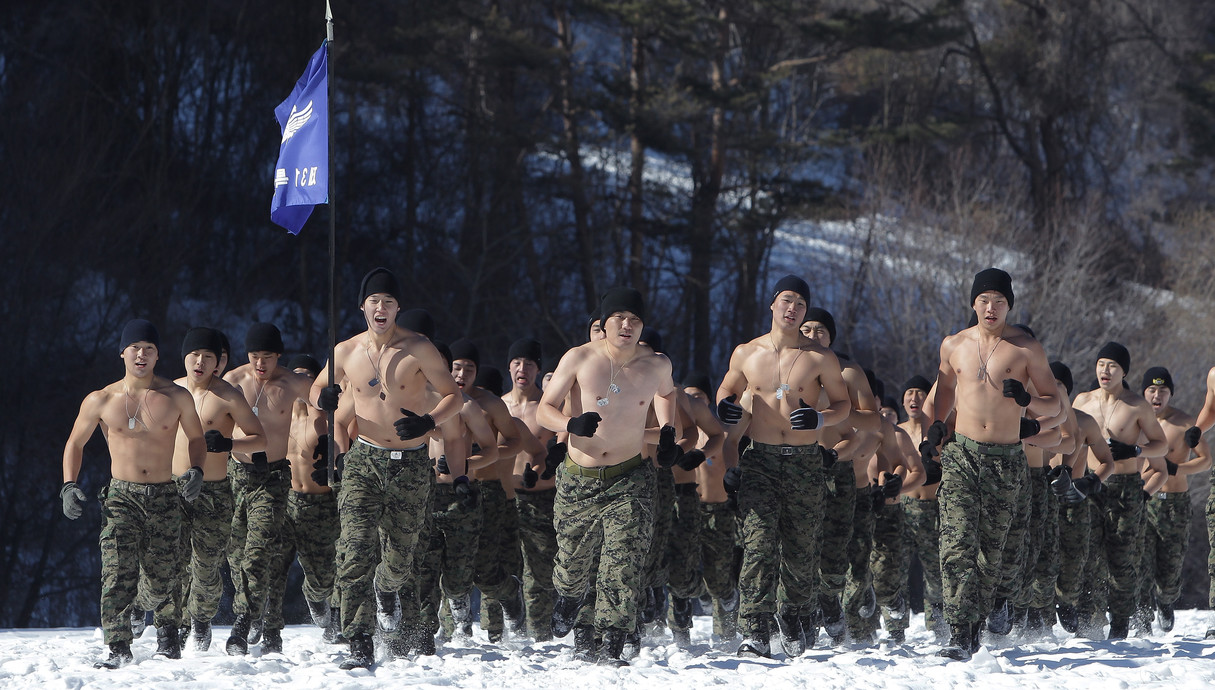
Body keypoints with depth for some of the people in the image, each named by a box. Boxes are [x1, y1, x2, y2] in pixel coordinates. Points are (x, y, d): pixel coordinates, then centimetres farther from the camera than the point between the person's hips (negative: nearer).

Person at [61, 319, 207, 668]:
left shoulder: (177, 397, 1)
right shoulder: (100, 401, 0)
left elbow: (196, 438, 15)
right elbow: (75, 443, 12)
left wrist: (196, 470, -3)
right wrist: (69, 485, 0)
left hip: (164, 498, 1)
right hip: (121, 497, -1)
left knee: (162, 576, 5)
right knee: (118, 574, -15)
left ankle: (167, 633, 30)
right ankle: (118, 647, -13)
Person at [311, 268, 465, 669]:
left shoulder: (418, 350, -5)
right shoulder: (345, 353, 3)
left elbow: (454, 395, 1)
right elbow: (317, 388, 19)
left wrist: (429, 421, -19)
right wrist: (323, 398, -6)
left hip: (411, 464, 0)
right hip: (364, 459, 1)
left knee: (399, 556, 11)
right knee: (355, 553, -17)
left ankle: (387, 587, 50)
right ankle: (360, 645, -17)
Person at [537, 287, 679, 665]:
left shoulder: (657, 365, -1)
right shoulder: (579, 359, -8)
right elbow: (544, 410, -4)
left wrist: (667, 432, 9)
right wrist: (571, 424, -25)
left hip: (630, 481, 0)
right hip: (578, 480, 0)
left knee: (623, 565, -15)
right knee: (572, 563, 14)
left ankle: (611, 646, -12)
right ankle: (567, 606, 48)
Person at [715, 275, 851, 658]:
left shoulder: (820, 358, 2)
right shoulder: (746, 354, 6)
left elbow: (843, 403, 9)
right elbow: (728, 387, 22)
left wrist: (820, 419, -12)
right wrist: (724, 405, -2)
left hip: (805, 462, 0)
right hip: (760, 461, 0)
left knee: (801, 549, 6)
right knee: (758, 544, -14)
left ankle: (796, 617, 31)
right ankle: (755, 632, -18)